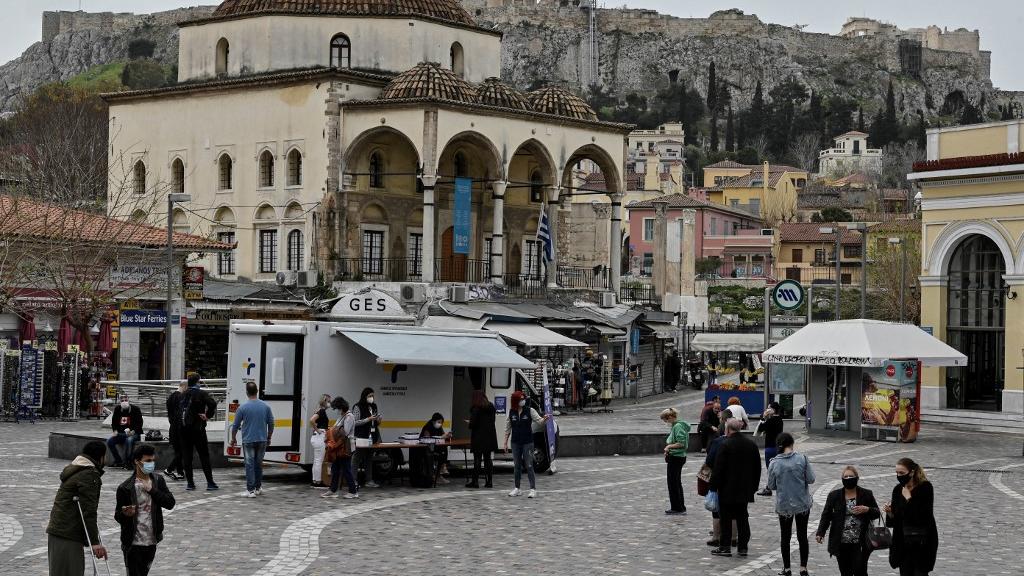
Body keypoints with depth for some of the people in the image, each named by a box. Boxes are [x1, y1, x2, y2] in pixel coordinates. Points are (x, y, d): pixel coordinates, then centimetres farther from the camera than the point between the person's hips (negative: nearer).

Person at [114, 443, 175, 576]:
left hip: (151, 541, 5)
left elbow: (170, 503, -6)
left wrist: (151, 490, -16)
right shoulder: (126, 488, -11)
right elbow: (118, 516, -5)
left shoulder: (158, 480, 3)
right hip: (133, 543, -5)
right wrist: (125, 514, -28)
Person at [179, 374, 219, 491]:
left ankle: (190, 482, 6)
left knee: (187, 456, 7)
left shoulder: (183, 395, 8)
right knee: (204, 456, 1)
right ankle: (210, 482, 0)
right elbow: (212, 403, -22)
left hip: (184, 429, 4)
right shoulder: (201, 393, -7)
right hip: (198, 428, -4)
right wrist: (208, 416, -10)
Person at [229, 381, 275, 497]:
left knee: (250, 465, -1)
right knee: (259, 464, 16)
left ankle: (251, 490, -5)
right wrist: (269, 437, 19)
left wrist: (233, 439, 13)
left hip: (248, 441, -3)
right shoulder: (265, 406, 0)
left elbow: (235, 425, -2)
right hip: (262, 440, 3)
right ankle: (258, 487, 24)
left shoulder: (243, 407, -8)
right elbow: (271, 424, 6)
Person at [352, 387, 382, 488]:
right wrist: (368, 419, -17)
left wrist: (378, 420, 0)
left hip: (372, 438, 6)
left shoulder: (374, 407, 15)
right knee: (358, 460, -6)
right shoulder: (358, 407, -5)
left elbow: (377, 424, 23)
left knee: (369, 460, 7)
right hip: (361, 438, -6)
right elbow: (355, 422, -11)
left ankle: (369, 481, 9)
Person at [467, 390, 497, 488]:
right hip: (489, 436, 6)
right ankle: (489, 481, 9)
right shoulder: (491, 407, 9)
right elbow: (492, 421, 12)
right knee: (487, 459, 10)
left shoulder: (476, 408, -12)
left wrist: (470, 424, 5)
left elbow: (473, 423, -17)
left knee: (477, 459, -2)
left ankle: (475, 481, -1)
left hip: (479, 437, -6)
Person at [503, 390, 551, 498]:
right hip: (515, 443, 3)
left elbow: (539, 420, -11)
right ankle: (517, 488, 22)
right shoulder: (511, 412, 2)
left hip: (527, 442, -3)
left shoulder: (530, 411, -5)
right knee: (516, 466, 11)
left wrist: (545, 419, -34)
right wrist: (505, 442, 8)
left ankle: (533, 489, -2)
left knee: (529, 466, -5)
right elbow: (507, 428, 9)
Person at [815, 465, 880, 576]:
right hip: (841, 544, 1)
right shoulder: (834, 495, 5)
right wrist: (820, 533, -9)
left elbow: (877, 513, 9)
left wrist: (867, 510, -13)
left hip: (860, 544, -1)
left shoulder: (866, 494, 4)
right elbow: (826, 515, 4)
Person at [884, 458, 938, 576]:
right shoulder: (898, 490, 5)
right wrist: (890, 513, -11)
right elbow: (895, 519, 9)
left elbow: (923, 515, -19)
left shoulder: (925, 487, -10)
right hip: (904, 541, 5)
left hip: (923, 541, -5)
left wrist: (908, 498, -20)